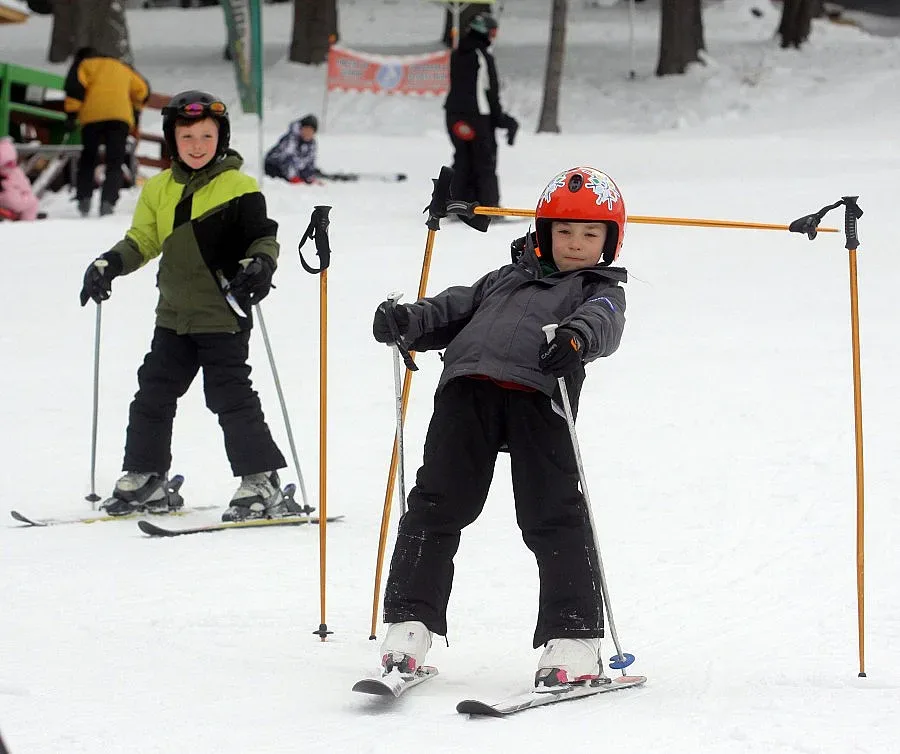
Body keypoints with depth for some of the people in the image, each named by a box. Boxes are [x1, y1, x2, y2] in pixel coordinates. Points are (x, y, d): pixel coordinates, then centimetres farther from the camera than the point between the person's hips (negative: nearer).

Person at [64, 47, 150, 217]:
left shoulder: (85, 64, 18)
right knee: (115, 163, 1)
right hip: (121, 116, 2)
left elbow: (75, 85, 1)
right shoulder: (123, 68, 30)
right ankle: (108, 202, -17)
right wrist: (136, 110, 48)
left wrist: (72, 113, -1)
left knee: (87, 158, 15)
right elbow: (142, 89, 33)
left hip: (92, 115, -2)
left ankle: (84, 198, 2)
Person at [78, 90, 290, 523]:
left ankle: (262, 485, -1)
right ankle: (145, 480, 22)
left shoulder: (239, 188, -7)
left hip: (224, 314, -6)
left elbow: (264, 238, -6)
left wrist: (260, 264, -26)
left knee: (231, 398, -8)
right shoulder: (159, 190, 8)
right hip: (174, 316, 6)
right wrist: (110, 264, -1)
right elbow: (142, 241, 14)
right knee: (153, 394, 10)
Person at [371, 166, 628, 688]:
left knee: (554, 517, -7)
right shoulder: (507, 278, 36)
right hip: (468, 386, 4)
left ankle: (573, 637, -5)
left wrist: (577, 337, -28)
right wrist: (407, 321, 9)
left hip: (537, 395, -4)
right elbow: (457, 309, 31)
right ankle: (411, 622, 4)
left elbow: (604, 322, -3)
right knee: (438, 504, 1)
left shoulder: (601, 290, 21)